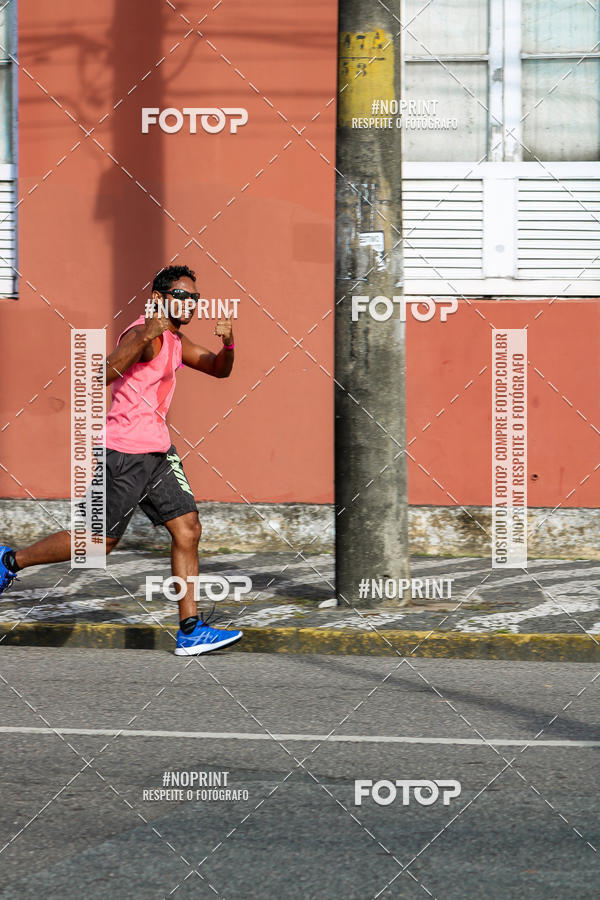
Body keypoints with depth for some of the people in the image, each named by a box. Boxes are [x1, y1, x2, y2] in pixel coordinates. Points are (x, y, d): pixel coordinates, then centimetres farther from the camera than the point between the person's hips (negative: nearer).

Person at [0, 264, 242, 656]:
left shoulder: (175, 341, 15)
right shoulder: (144, 334, -15)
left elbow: (219, 369, 22)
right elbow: (105, 374, -27)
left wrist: (227, 343, 0)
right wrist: (145, 337, -37)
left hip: (158, 451, 9)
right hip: (126, 452, -9)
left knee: (188, 531, 0)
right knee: (100, 540, -2)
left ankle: (190, 630, 0)